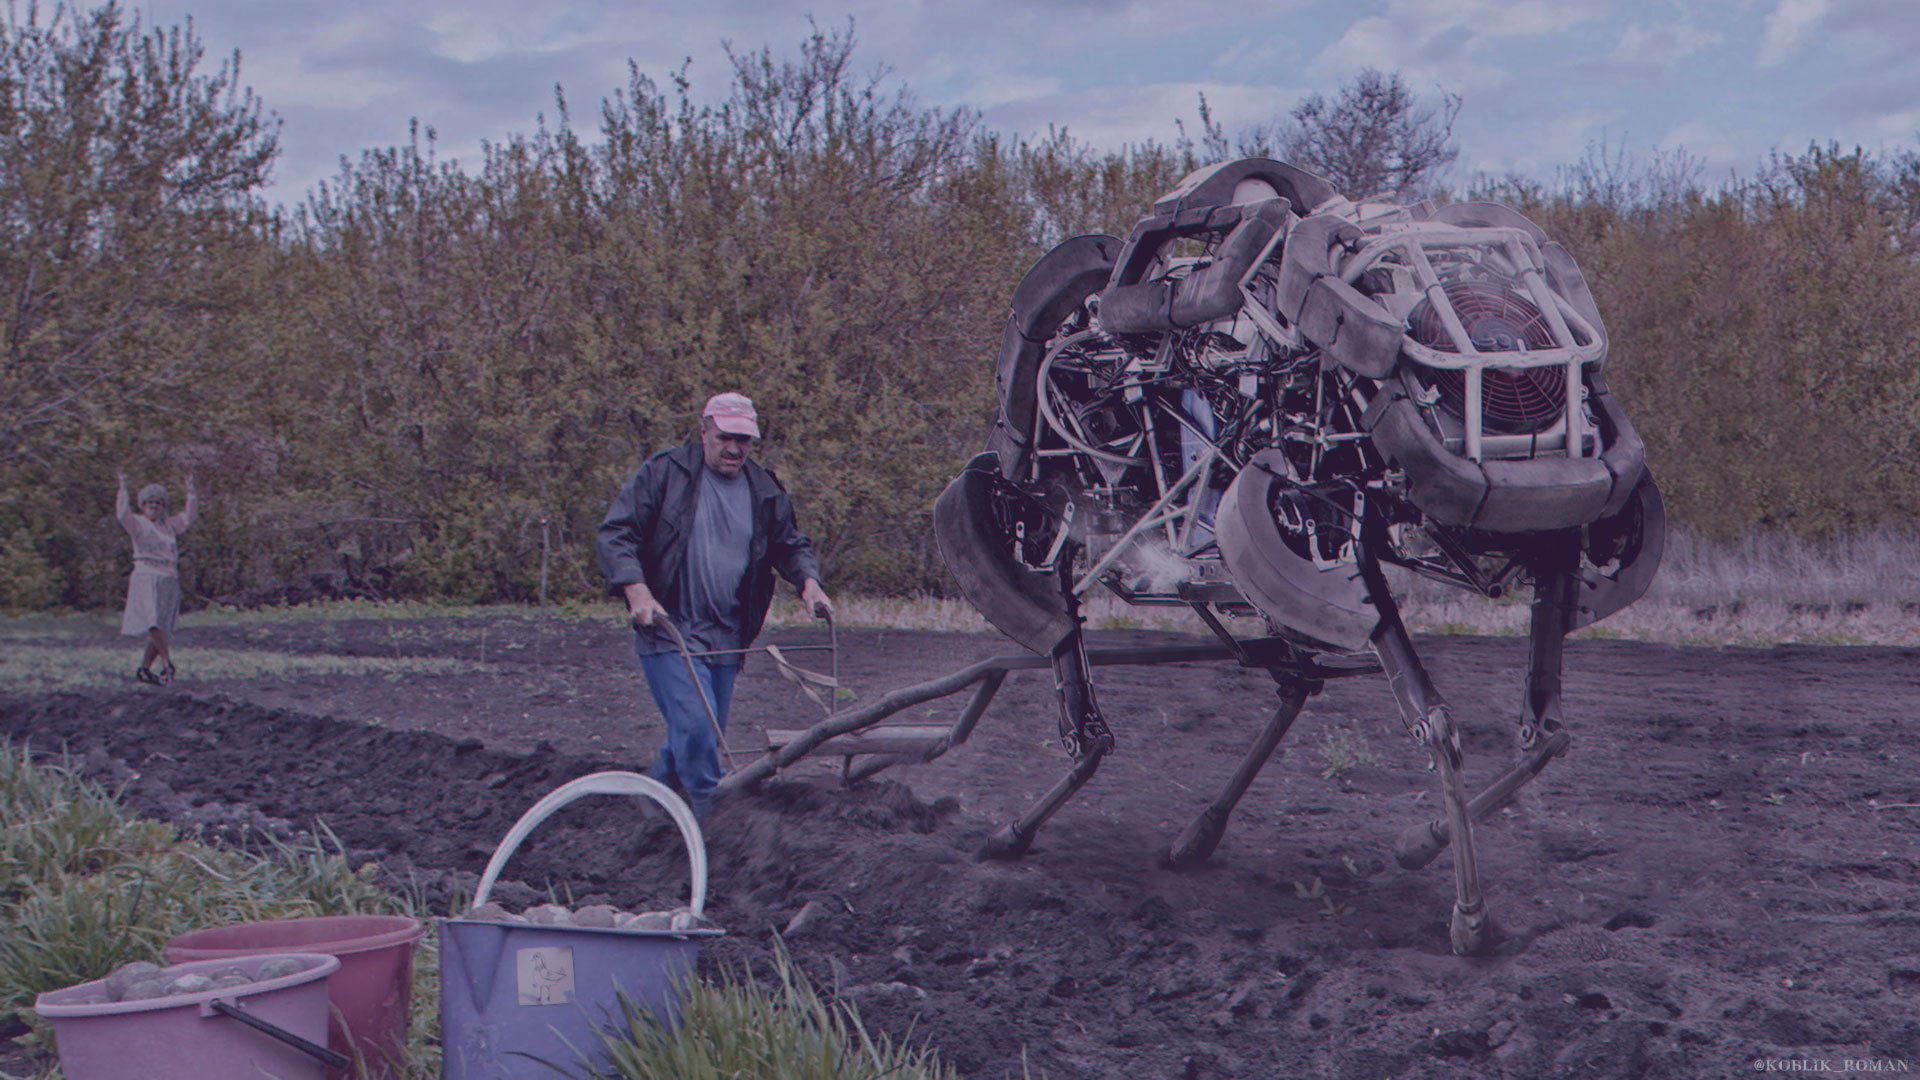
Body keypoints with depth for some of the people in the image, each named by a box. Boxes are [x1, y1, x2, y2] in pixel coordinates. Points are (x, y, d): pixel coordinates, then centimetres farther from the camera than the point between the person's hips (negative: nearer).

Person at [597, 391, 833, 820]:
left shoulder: (764, 490, 9)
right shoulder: (665, 472, -5)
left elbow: (790, 543, 22)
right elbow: (616, 532, -8)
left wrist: (809, 582, 1)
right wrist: (637, 591, -23)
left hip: (726, 639, 6)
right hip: (668, 629, -5)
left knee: (703, 736, 12)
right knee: (696, 728, -17)